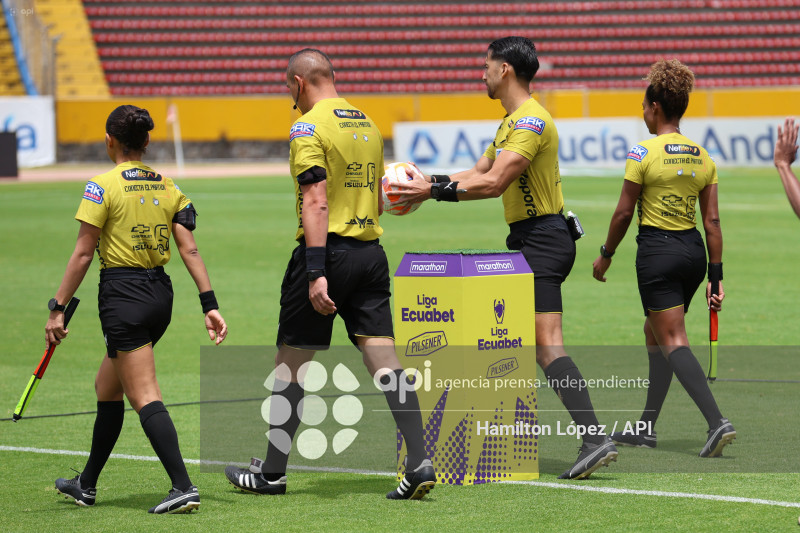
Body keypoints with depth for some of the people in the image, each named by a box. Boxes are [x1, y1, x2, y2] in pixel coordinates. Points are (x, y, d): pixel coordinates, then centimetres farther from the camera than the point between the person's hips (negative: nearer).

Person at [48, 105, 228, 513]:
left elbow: (83, 253, -10)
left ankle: (183, 487, -20)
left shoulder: (102, 186, -9)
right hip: (160, 292, 7)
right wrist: (210, 305, 3)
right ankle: (86, 485, 29)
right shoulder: (168, 187, 8)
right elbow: (190, 250, 3)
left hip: (122, 293, -7)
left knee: (145, 396, -9)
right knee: (106, 387, 20)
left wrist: (58, 309, -5)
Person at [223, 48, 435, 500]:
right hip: (370, 252, 6)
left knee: (291, 363, 6)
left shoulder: (309, 128, -10)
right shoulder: (368, 124, 13)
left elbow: (316, 204, -19)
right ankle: (419, 462, -11)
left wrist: (316, 274, -23)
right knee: (386, 362, 1)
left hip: (327, 250, -6)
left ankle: (272, 472, 15)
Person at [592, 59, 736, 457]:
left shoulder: (644, 152, -10)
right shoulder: (702, 157, 7)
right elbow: (712, 220, 6)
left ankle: (717, 422, -22)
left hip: (658, 252, -7)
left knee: (673, 341, -6)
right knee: (655, 332, 20)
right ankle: (646, 428, 25)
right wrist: (715, 277, 9)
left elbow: (624, 212, -7)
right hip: (693, 250, 7)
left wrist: (606, 254, 8)